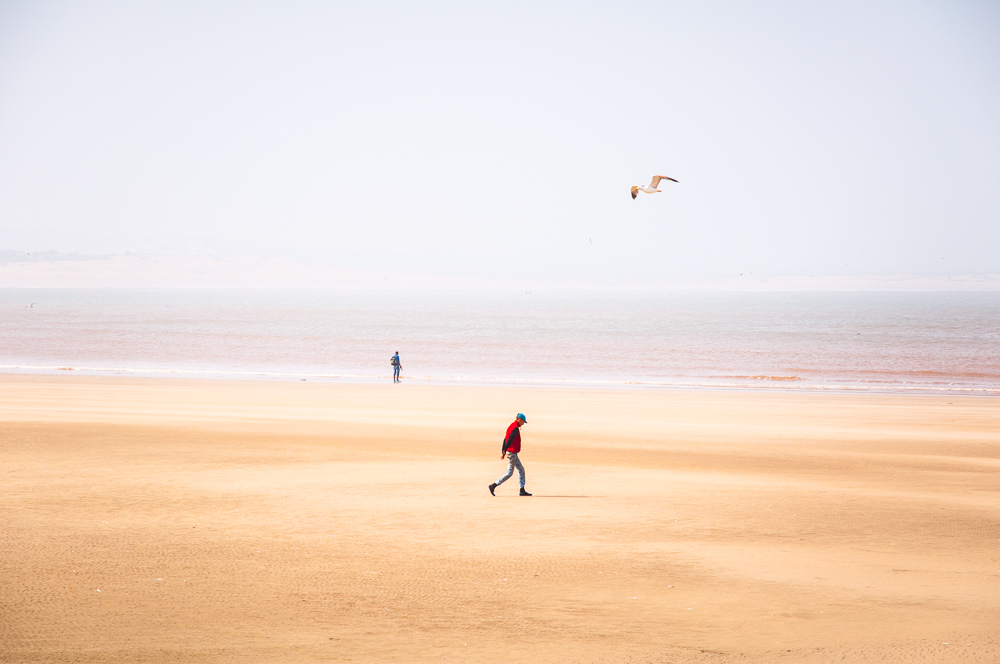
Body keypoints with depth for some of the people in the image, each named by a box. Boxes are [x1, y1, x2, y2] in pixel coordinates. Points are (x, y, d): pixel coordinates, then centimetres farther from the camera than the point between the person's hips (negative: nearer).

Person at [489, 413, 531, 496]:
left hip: (513, 453, 10)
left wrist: (503, 451, 15)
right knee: (509, 472, -5)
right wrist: (504, 452, -31)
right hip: (512, 453, -10)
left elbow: (505, 439, 16)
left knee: (521, 470, 11)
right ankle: (493, 486, -4)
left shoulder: (511, 427, 14)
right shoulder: (515, 428, -17)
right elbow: (509, 440, -26)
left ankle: (522, 490, 11)